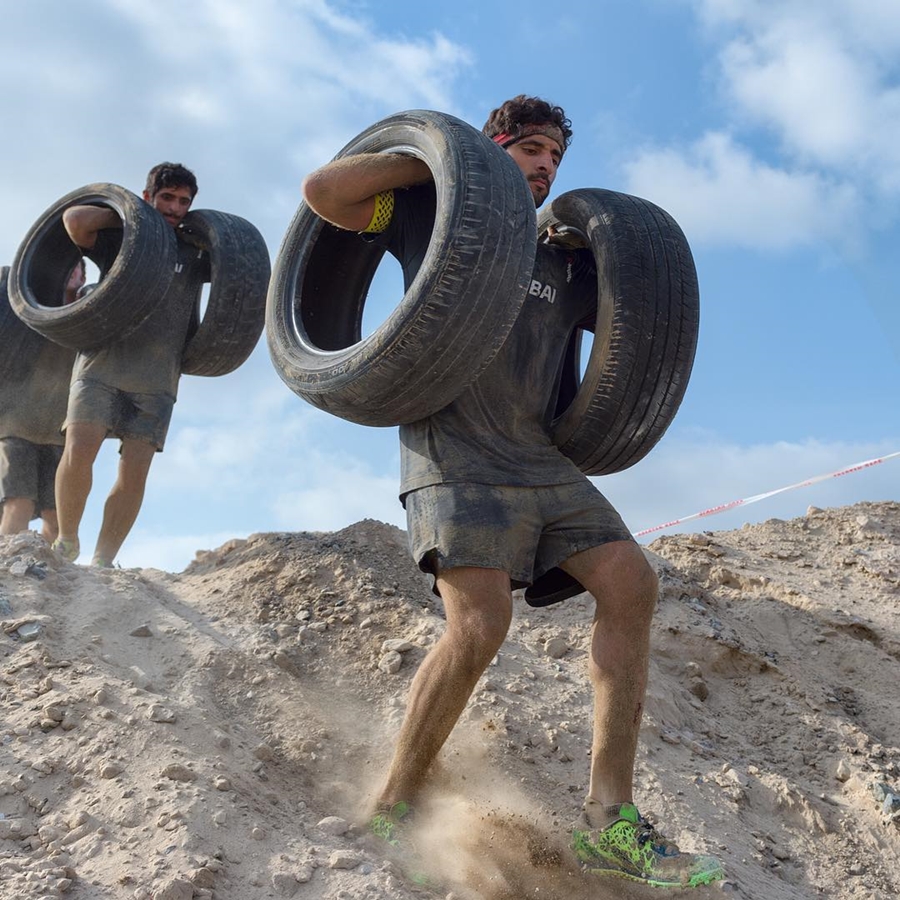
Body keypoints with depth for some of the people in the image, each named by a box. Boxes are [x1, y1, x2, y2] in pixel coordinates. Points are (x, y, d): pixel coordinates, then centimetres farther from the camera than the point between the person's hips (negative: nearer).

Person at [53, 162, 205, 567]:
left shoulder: (193, 252, 18)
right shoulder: (118, 239, 12)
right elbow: (75, 219, -7)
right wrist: (123, 215, 5)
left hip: (157, 378, 2)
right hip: (101, 364, -1)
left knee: (135, 471, -8)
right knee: (78, 451, -17)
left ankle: (101, 563, -2)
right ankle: (66, 542, 3)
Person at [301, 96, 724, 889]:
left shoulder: (565, 258, 20)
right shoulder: (434, 213, 9)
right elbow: (323, 190, -1)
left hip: (541, 459, 6)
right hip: (454, 454, -6)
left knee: (630, 582, -9)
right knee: (480, 622, -23)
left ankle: (608, 823, -5)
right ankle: (394, 810, -3)